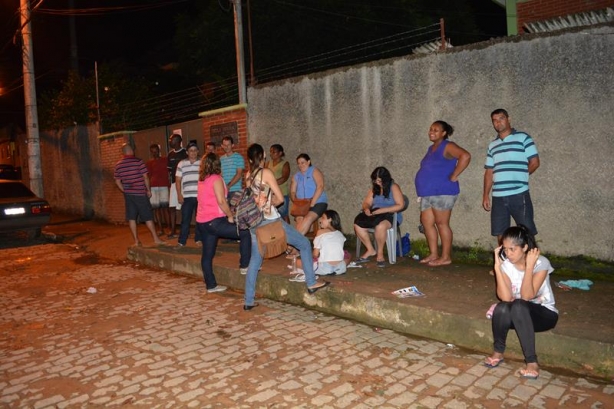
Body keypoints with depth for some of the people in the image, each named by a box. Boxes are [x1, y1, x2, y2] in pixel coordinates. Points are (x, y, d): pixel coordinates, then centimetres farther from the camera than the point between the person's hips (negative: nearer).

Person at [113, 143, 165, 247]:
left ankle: (136, 240, 10)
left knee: (131, 218, 7)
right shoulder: (138, 161, -8)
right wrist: (148, 190, 3)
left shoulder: (118, 165, 5)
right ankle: (156, 238, 6)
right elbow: (145, 177, -7)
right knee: (148, 217, 2)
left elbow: (117, 181, 8)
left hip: (128, 194, 4)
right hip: (140, 193, -4)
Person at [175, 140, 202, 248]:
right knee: (185, 219, 1)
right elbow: (178, 180, 8)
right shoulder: (181, 164, 8)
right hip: (187, 196, 0)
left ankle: (199, 239, 17)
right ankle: (181, 241, 7)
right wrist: (179, 195, 0)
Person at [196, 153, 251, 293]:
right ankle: (245, 265, 3)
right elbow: (221, 201, -18)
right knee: (246, 233, 0)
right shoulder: (216, 179, -10)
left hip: (201, 222, 9)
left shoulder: (201, 180, 14)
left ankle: (211, 285, 18)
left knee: (207, 254, 11)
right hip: (214, 221, -9)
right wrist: (230, 216, -9)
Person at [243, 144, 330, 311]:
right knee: (304, 244, 8)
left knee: (255, 261, 14)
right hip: (270, 220, -6)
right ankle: (311, 283, 11)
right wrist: (270, 202, 7)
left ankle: (248, 301, 16)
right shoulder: (266, 173, -11)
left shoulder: (248, 175, 6)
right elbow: (280, 198, -10)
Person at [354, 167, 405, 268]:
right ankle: (370, 250, -6)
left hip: (391, 216, -5)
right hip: (374, 215, 5)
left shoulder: (393, 187, -2)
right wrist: (366, 209, -12)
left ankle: (380, 253, -16)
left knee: (380, 225, -40)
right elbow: (366, 202, 14)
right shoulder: (374, 188, 15)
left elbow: (400, 205, -11)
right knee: (358, 224, -23)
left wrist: (382, 210, -19)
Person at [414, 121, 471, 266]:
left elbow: (465, 156, -24)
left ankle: (446, 257, 3)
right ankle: (433, 254, 17)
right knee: (426, 222, 8)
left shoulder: (448, 146, -8)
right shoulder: (431, 148, 18)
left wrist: (453, 176, -20)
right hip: (428, 194, 9)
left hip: (442, 193, -9)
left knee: (441, 223, -5)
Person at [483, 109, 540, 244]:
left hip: (519, 194, -4)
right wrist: (485, 195, 9)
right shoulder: (492, 145, 16)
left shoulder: (523, 138, 2)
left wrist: (519, 177, 9)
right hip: (498, 197, 5)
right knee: (500, 234, 8)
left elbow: (535, 163, -1)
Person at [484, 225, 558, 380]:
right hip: (518, 314, 3)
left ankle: (532, 361, -27)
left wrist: (529, 266, -32)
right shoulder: (506, 264, -9)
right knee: (502, 309, -33)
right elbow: (506, 297, -23)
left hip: (544, 313, -2)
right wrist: (497, 267, -27)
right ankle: (498, 352, -8)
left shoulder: (541, 263, -17)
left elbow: (527, 296, -27)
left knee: (518, 306, -36)